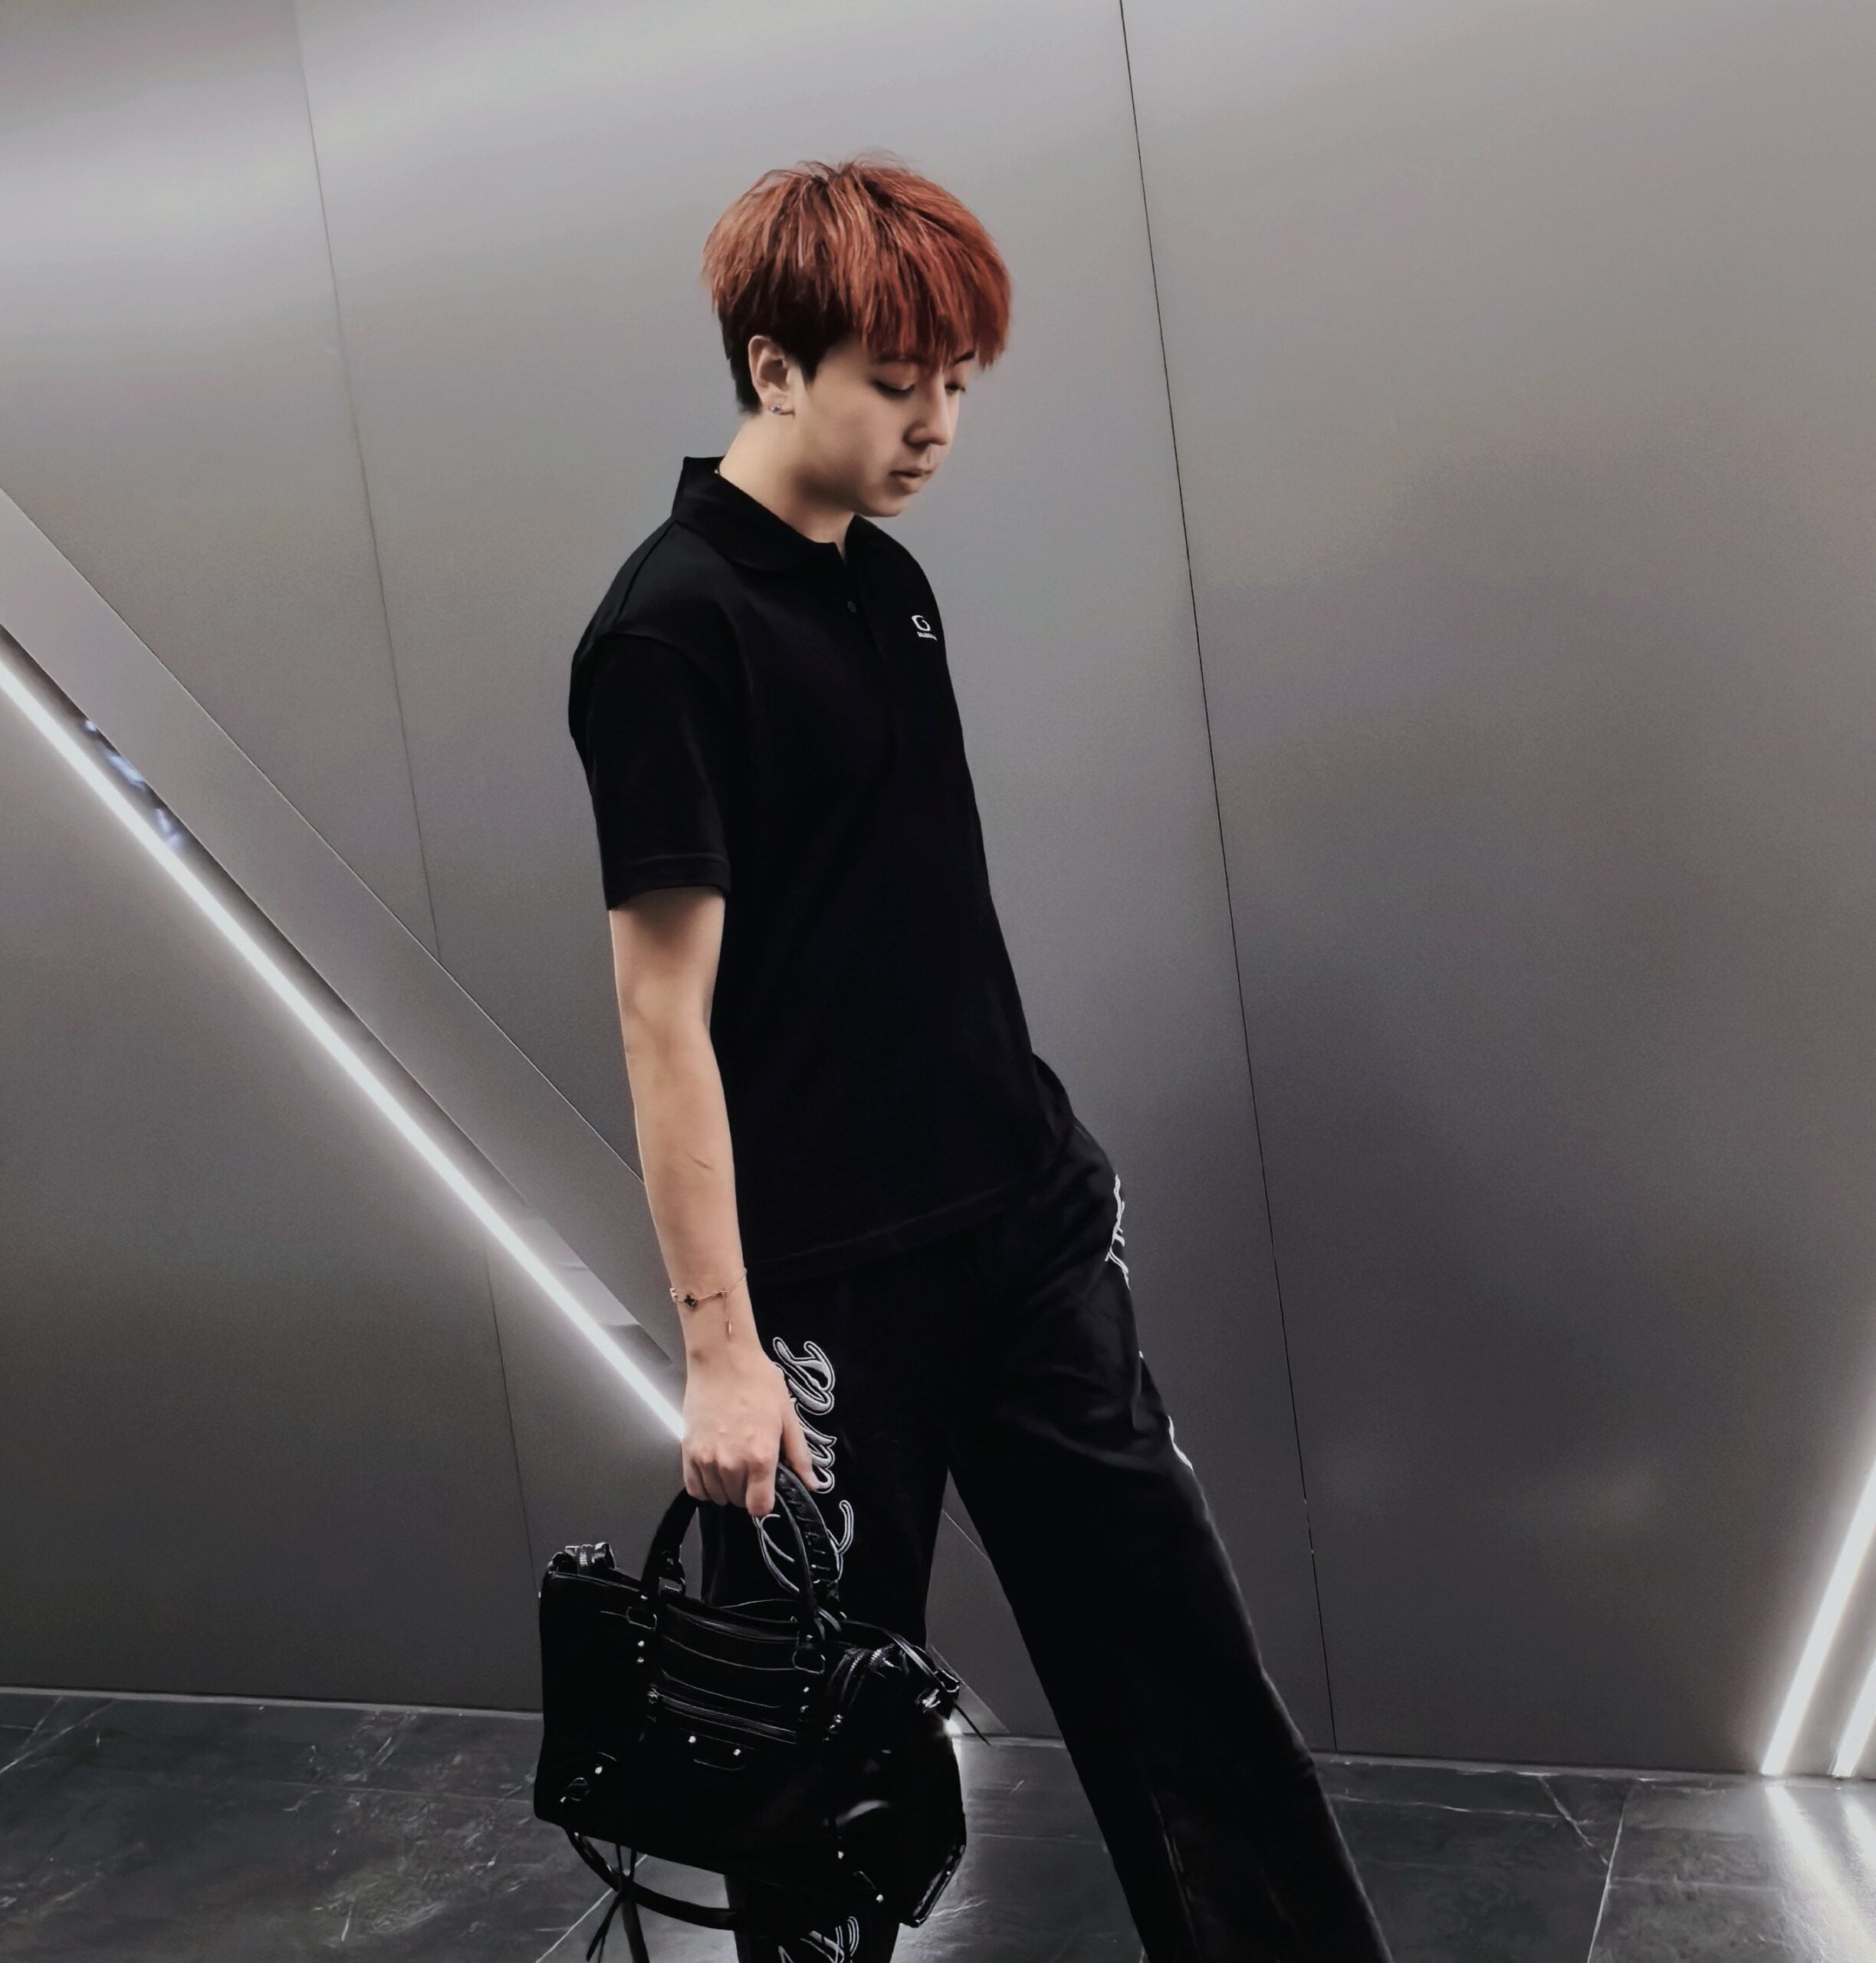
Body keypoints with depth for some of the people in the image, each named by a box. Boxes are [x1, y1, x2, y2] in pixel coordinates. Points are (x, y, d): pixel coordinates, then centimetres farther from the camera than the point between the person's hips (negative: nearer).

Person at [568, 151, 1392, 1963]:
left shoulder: (888, 578, 10)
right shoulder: (667, 634, -14)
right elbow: (665, 1016, -16)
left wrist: (1050, 1165, 17)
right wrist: (718, 1344, -17)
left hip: (1026, 1222, 7)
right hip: (830, 1282, -7)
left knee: (1171, 1639, 13)